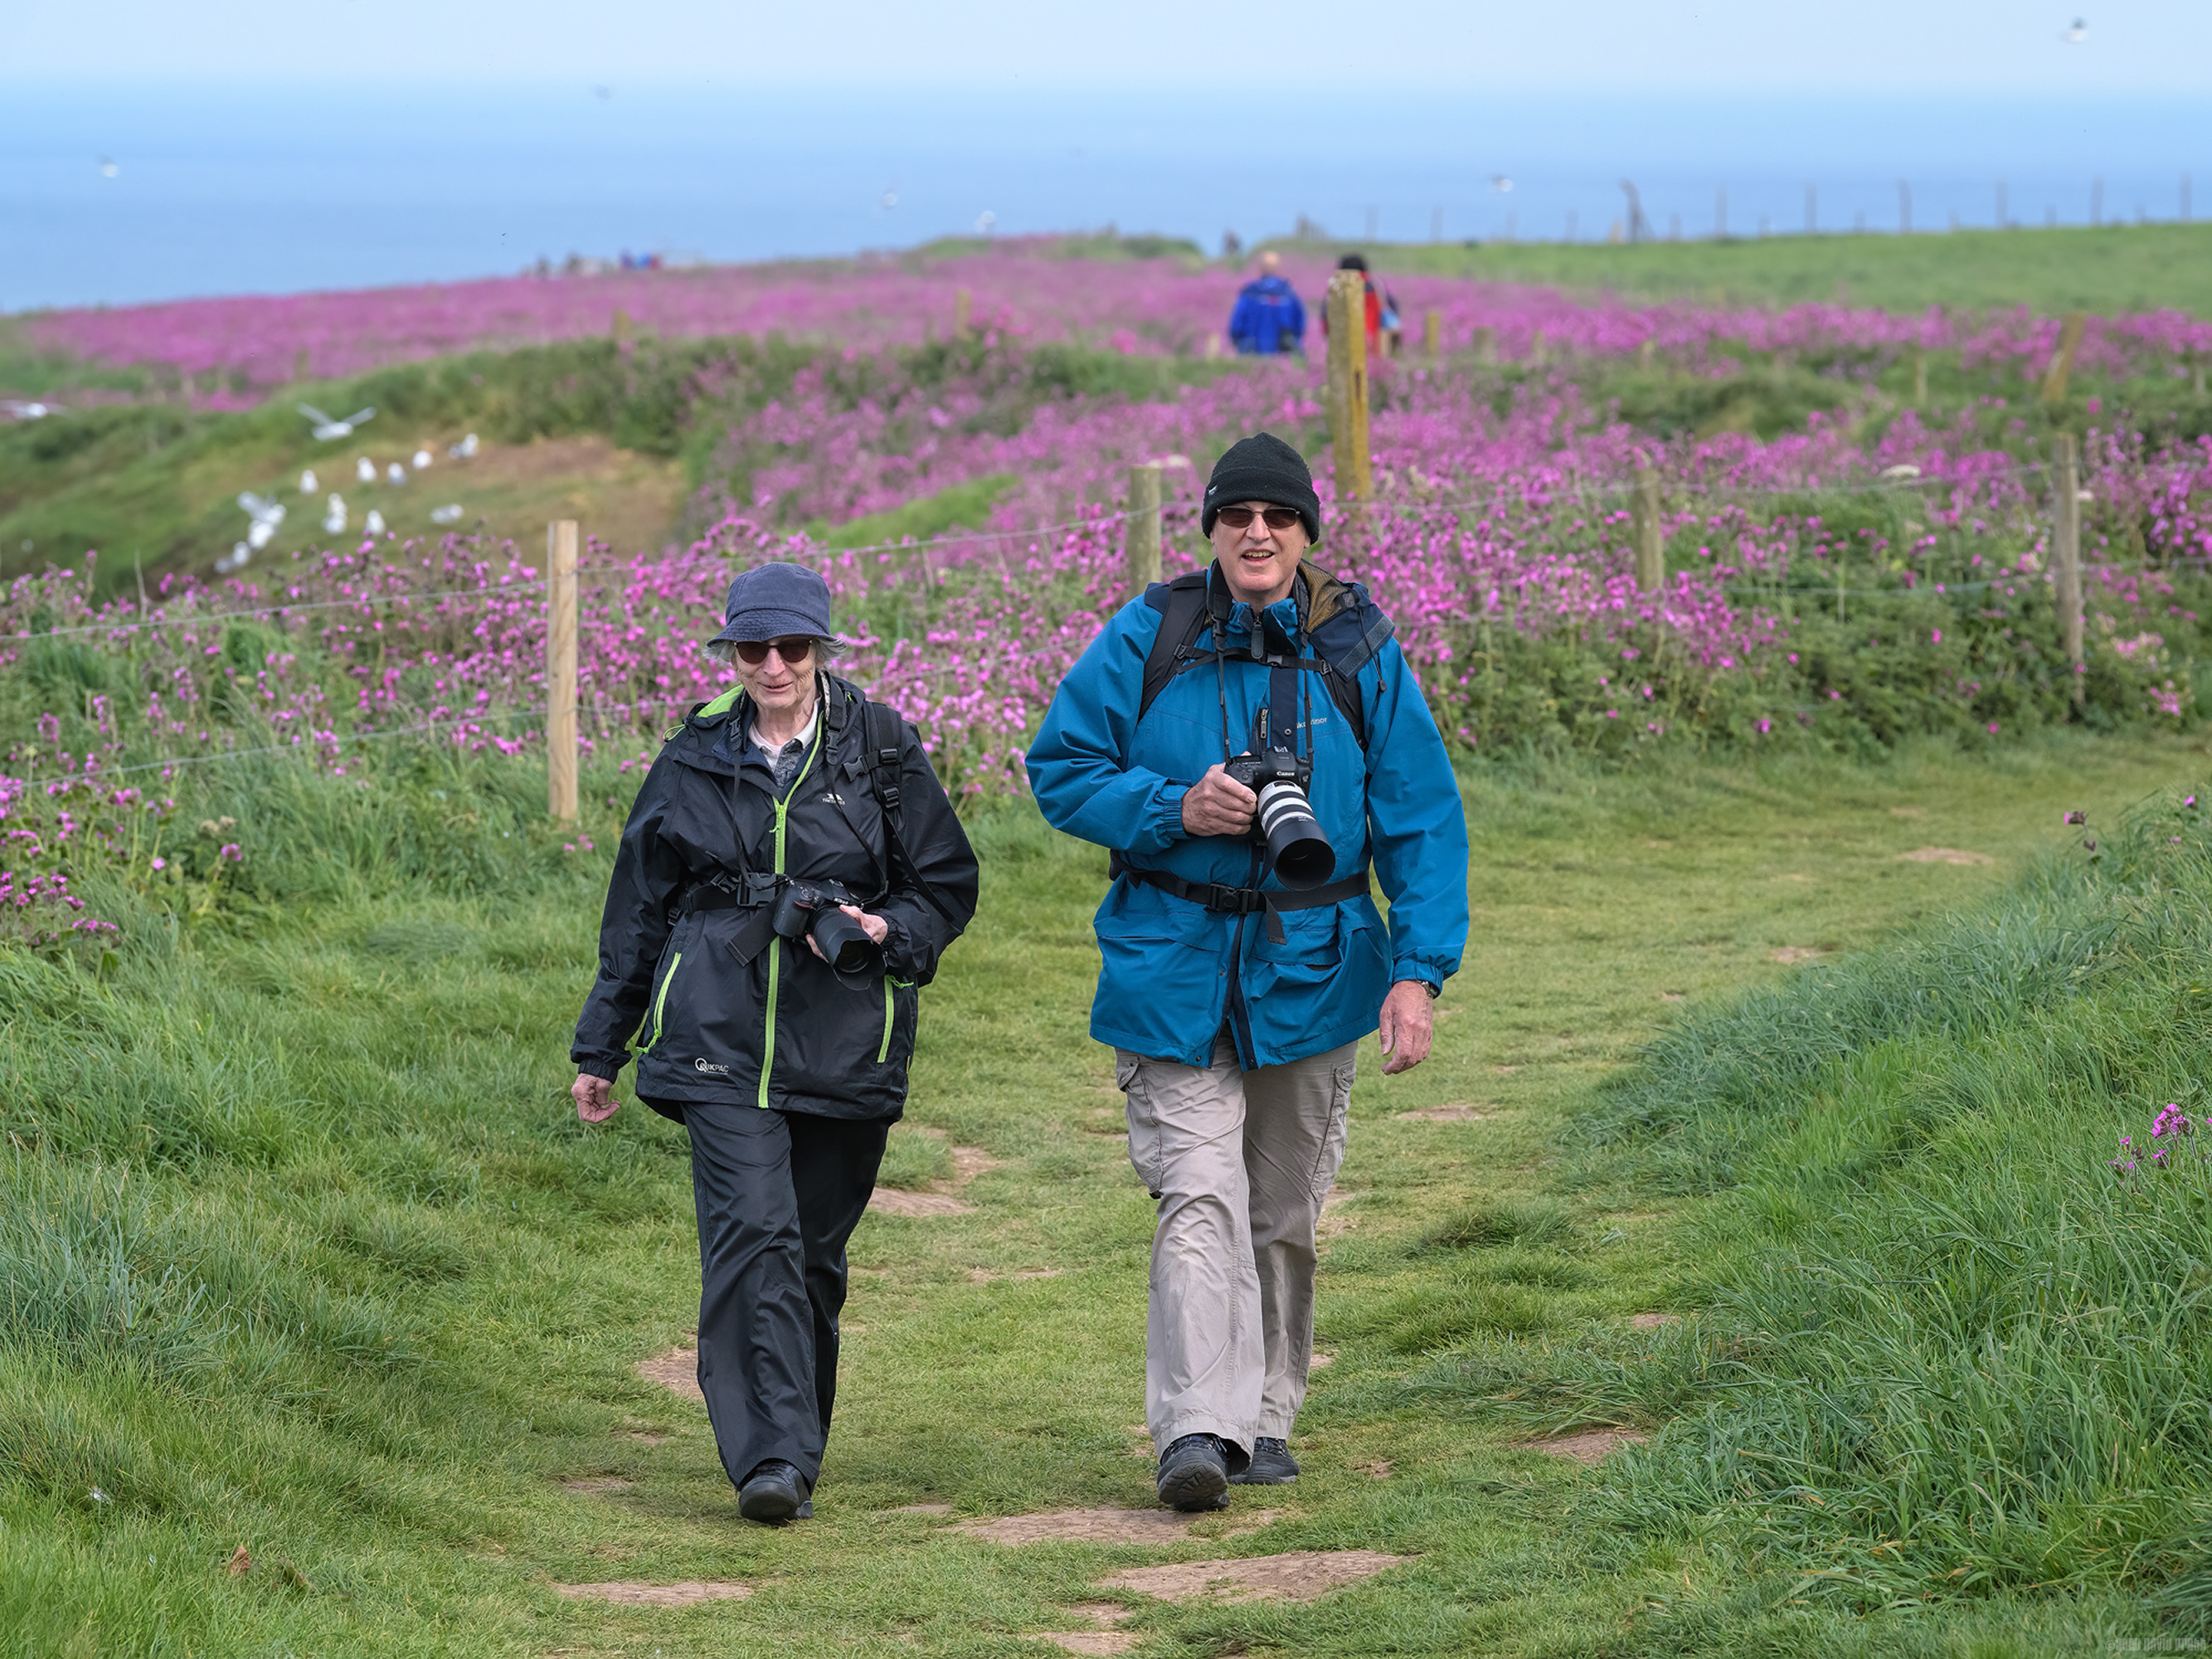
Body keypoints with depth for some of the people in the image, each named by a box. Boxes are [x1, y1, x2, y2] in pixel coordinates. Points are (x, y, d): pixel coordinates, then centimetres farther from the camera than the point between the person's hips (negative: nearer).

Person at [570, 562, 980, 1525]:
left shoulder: (880, 752, 4)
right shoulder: (695, 762, 8)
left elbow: (947, 886, 10)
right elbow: (637, 912, 16)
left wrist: (888, 930, -13)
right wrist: (600, 1049, 18)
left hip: (844, 1043, 1)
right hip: (722, 1043, -1)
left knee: (815, 1250, 8)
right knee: (754, 1231, -16)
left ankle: (794, 1441, 23)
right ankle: (772, 1458, -22)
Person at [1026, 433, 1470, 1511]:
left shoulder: (1359, 653, -1)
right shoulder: (1147, 641, -3)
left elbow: (1423, 819, 0)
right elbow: (1059, 769, 2)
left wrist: (1420, 969, -10)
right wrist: (1174, 810, -15)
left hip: (1310, 969, 2)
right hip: (1173, 969, -2)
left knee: (1284, 1209, 12)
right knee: (1199, 1197, -14)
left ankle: (1263, 1419, 26)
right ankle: (1196, 1429, -20)